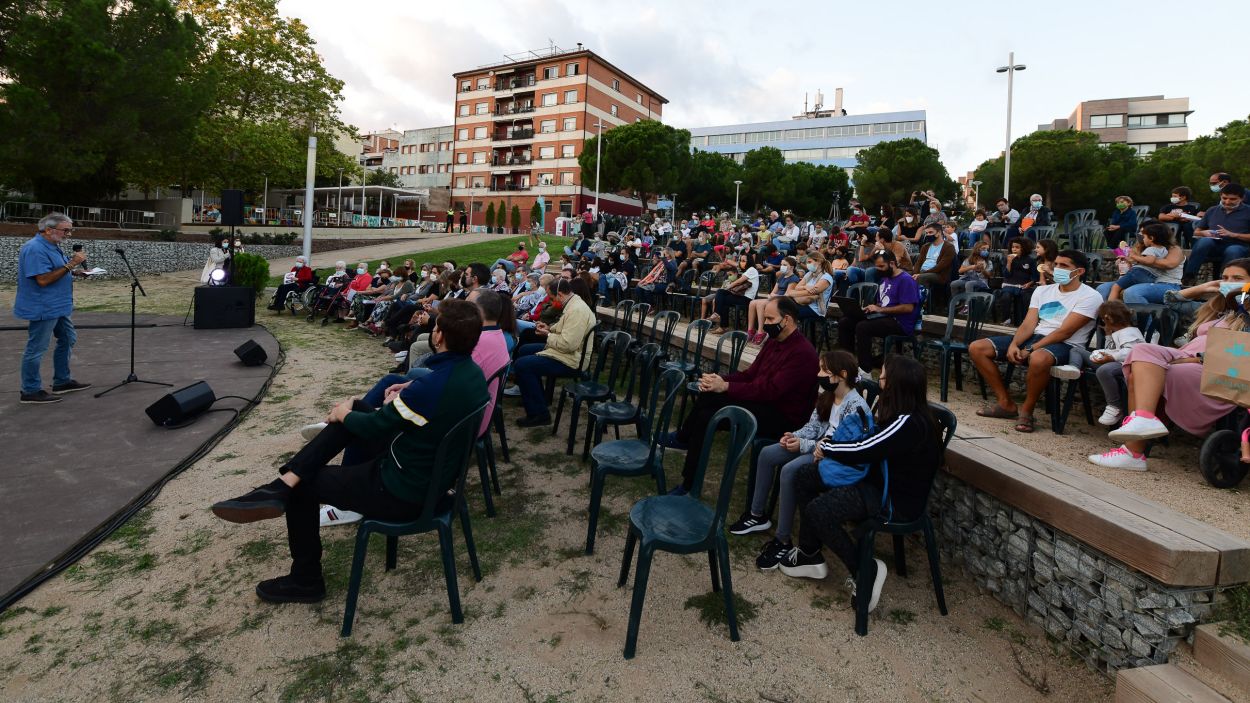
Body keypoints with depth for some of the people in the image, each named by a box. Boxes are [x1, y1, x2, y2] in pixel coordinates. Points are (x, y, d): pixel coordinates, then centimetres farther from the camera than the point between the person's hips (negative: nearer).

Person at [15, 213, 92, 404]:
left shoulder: (52, 246, 10)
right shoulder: (35, 249, -20)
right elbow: (43, 279, -26)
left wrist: (74, 272, 6)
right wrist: (70, 264, -25)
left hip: (58, 306, 10)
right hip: (42, 308, -10)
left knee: (67, 339, 17)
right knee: (36, 349, -1)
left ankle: (62, 382, 28)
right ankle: (30, 392, 8)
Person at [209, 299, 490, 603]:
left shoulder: (431, 387, -33)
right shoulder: (473, 373, -7)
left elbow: (374, 426, -16)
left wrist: (344, 415, 2)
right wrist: (408, 392, 8)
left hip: (403, 493, -8)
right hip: (437, 472, 9)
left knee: (304, 485, 9)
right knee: (354, 409, 11)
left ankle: (305, 579, 25)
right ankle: (283, 484, 4)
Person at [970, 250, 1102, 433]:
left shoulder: (1090, 297, -3)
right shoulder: (1042, 290, 17)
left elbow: (1064, 331, -14)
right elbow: (1028, 324, 6)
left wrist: (1031, 349, -20)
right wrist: (1014, 344, -14)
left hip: (1064, 345, -7)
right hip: (1034, 337, 7)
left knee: (1039, 358, -44)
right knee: (977, 348, -8)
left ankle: (1026, 411, -18)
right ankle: (1006, 404, -3)